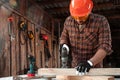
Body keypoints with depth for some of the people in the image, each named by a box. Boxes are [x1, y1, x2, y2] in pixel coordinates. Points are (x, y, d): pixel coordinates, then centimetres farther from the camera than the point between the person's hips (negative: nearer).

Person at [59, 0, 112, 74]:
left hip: (95, 68, -3)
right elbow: (64, 37, 12)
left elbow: (105, 47, -21)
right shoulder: (68, 21, -4)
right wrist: (63, 45, -10)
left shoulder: (101, 21, -16)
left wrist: (90, 63, -33)